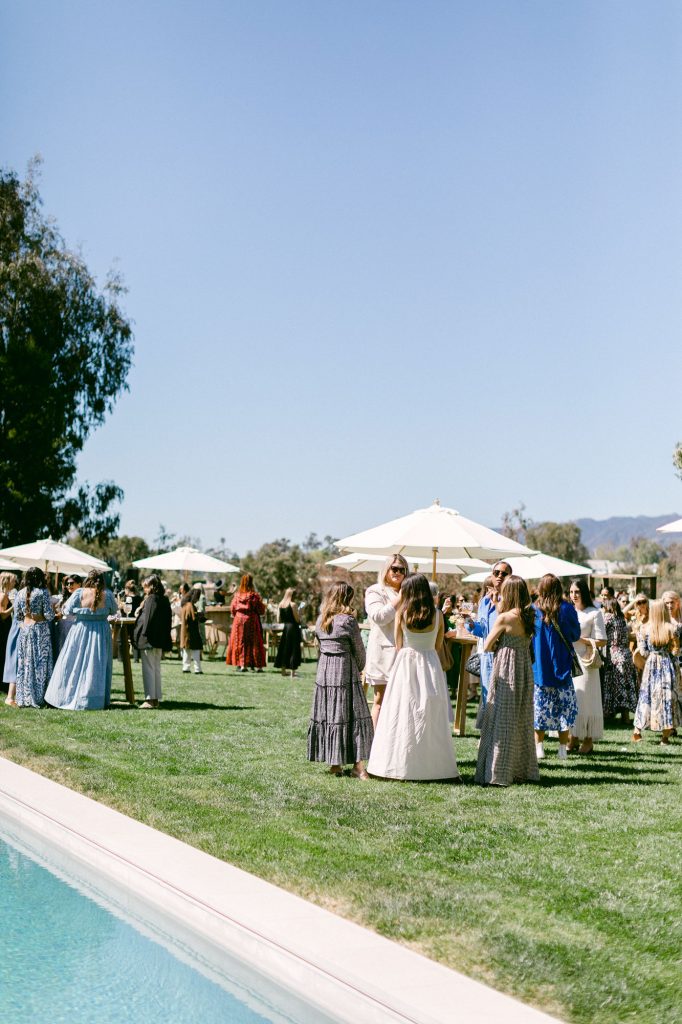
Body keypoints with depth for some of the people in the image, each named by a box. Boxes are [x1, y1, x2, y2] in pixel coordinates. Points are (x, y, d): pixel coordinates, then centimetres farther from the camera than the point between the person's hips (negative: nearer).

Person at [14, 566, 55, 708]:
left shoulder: (20, 593, 5)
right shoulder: (43, 592, -8)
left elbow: (17, 616, 8)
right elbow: (48, 615, -11)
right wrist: (53, 613, 10)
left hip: (24, 628, 4)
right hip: (40, 628, -4)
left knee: (25, 664, 8)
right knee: (40, 663, 1)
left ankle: (23, 699, 10)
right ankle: (38, 698, 1)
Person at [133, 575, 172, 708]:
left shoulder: (151, 599, -13)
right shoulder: (165, 600, 10)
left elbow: (146, 618, -20)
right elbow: (167, 621, 13)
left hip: (148, 639, -8)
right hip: (160, 640, 8)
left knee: (148, 669, -3)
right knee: (156, 669, 13)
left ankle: (150, 698, -3)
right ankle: (156, 698, 16)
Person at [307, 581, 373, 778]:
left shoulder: (320, 620, 7)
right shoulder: (348, 620, -10)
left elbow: (321, 646, 9)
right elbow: (359, 649, -3)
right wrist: (360, 668, 16)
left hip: (324, 672, 6)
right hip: (345, 673, -6)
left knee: (327, 716, 10)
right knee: (353, 716, -2)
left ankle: (334, 763, 15)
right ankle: (357, 765, -6)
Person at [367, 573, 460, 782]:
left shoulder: (401, 613, -6)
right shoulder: (437, 616, -2)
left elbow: (398, 645, 0)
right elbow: (438, 647, 4)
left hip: (405, 664, -1)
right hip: (430, 666, 1)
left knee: (404, 715, 4)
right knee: (430, 717, 7)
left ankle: (401, 764, 6)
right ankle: (431, 764, 9)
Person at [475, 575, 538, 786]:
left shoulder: (504, 618, -13)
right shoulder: (528, 617, 5)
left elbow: (487, 646, -6)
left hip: (505, 671, -6)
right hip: (525, 670, 6)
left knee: (501, 721, -2)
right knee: (522, 721, 14)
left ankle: (497, 773, -1)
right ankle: (523, 770, 20)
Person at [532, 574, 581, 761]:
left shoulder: (533, 610, -5)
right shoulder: (566, 609, -7)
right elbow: (576, 634, 4)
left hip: (538, 667, 1)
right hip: (562, 667, -1)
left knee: (539, 708, 8)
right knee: (564, 709, 7)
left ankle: (538, 748, 5)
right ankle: (563, 749, 6)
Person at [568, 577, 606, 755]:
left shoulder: (594, 613, -2)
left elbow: (601, 641, -6)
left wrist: (580, 639, -12)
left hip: (585, 662, -5)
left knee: (585, 699, -1)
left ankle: (588, 740, 7)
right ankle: (573, 738, 13)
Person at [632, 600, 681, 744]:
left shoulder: (645, 629, -6)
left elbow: (643, 652, -3)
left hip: (651, 665, 1)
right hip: (668, 666, -1)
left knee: (647, 697, 10)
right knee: (667, 697, 5)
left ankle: (637, 732, 12)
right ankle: (665, 736, 5)